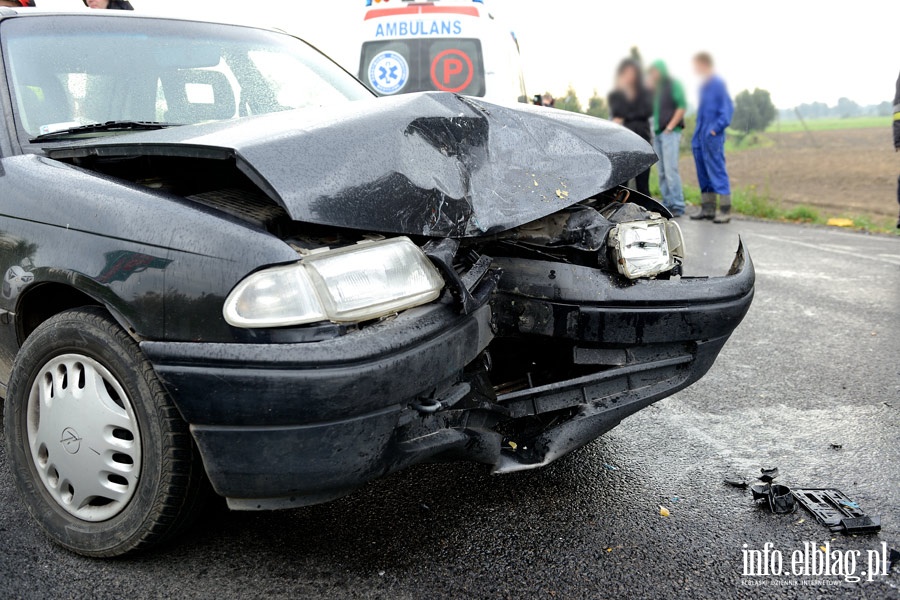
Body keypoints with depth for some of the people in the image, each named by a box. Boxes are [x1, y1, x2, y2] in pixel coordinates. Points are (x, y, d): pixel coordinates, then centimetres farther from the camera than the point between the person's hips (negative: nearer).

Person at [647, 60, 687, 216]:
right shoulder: (654, 88, 19)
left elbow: (682, 106, -8)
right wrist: (653, 128, 4)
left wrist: (670, 127, -12)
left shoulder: (673, 85, -1)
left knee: (670, 170, -12)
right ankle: (667, 203, 11)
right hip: (657, 133, 7)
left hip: (670, 132, -7)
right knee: (662, 171, 6)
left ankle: (678, 206, -10)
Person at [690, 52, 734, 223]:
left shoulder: (718, 84, -10)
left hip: (712, 137, -9)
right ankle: (707, 209, 19)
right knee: (703, 172, 11)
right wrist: (698, 132, 16)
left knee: (717, 171, -8)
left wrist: (716, 128, -18)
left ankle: (725, 211, -5)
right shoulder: (704, 85, 16)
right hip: (700, 136, 9)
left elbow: (727, 108, -13)